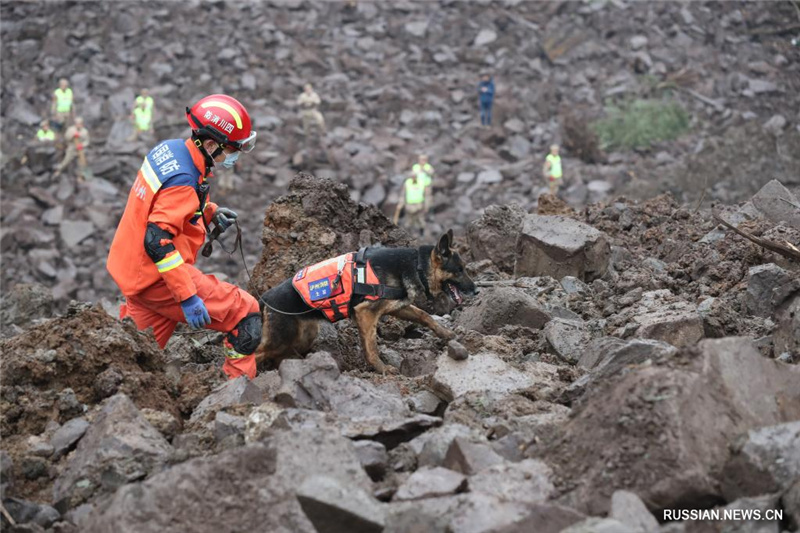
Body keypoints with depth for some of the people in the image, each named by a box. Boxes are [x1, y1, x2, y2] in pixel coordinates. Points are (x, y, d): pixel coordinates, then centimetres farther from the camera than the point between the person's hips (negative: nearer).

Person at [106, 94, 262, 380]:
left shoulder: (169, 148, 2)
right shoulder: (183, 181, -26)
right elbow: (157, 242, -31)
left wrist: (209, 211, 11)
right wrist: (187, 297, -31)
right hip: (156, 278, -10)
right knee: (247, 315, -6)